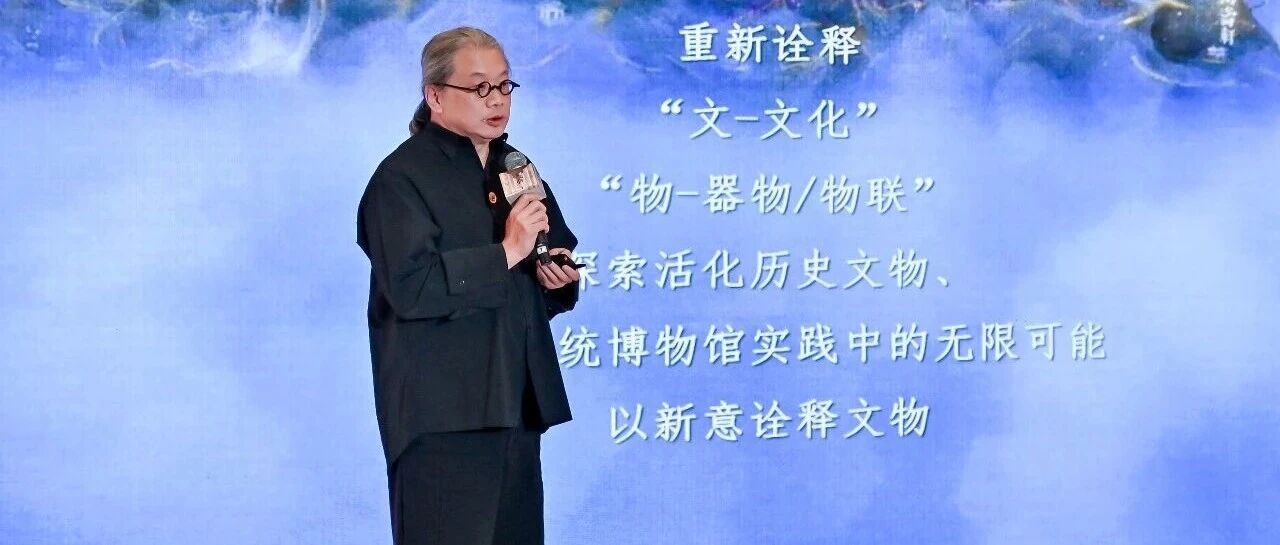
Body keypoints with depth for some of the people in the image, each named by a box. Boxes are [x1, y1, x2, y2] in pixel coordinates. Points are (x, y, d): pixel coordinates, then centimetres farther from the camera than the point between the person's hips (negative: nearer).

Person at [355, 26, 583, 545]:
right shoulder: (403, 176, -8)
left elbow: (558, 253, 28)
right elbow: (411, 286, -21)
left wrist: (558, 277, 5)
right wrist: (506, 254, -22)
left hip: (516, 403, 7)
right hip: (442, 410, -7)